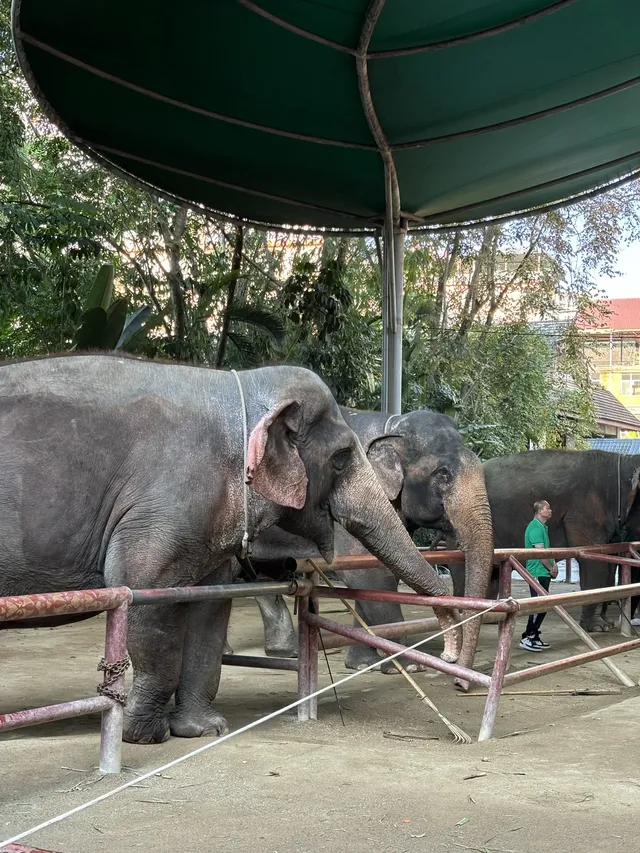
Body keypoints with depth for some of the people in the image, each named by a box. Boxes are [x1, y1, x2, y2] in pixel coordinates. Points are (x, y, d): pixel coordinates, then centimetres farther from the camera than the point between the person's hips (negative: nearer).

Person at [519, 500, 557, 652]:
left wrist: (554, 564, 5)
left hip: (543, 573, 10)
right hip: (538, 573, -10)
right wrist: (551, 569, -8)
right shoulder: (536, 527, -16)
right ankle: (527, 638, -5)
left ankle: (534, 636, 18)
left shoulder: (542, 527, 16)